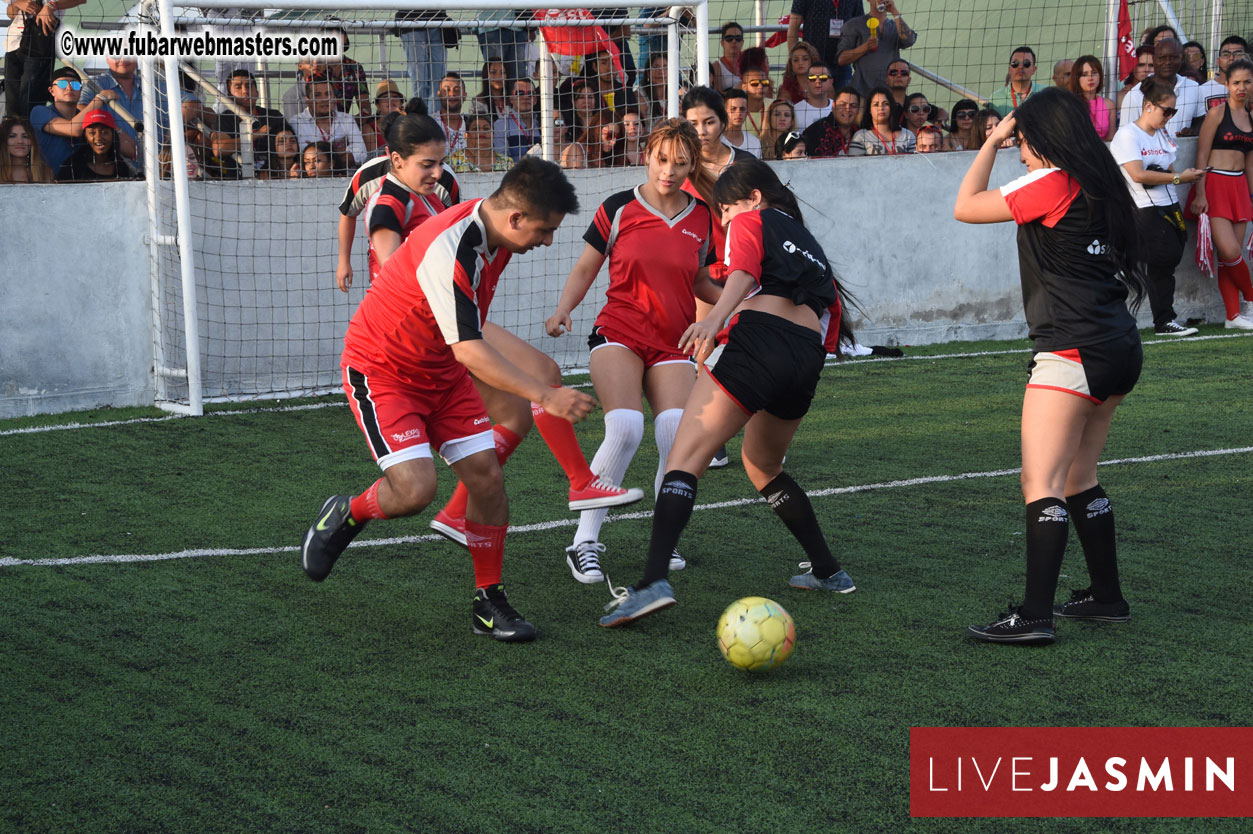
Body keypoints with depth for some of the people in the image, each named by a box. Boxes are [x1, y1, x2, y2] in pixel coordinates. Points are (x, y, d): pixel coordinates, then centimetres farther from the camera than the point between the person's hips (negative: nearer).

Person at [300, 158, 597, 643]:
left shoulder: (494, 236, -5)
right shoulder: (450, 249, -33)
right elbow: (469, 351, -34)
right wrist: (544, 396, -38)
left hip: (441, 371, 8)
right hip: (381, 370, -8)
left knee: (485, 474, -4)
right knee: (415, 489, -21)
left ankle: (489, 603, 8)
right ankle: (346, 515, 12)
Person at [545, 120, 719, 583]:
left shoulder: (702, 219, 6)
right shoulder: (618, 209, -1)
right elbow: (585, 270, 6)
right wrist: (563, 309, -11)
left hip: (672, 345, 3)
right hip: (618, 335, -3)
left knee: (678, 437, -19)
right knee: (625, 430, -25)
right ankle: (585, 542, -15)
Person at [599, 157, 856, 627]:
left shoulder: (750, 223, 16)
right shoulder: (811, 246, 35)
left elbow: (744, 272, -8)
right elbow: (832, 319, 25)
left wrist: (715, 319, -26)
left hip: (757, 340, -7)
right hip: (809, 356, 7)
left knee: (685, 459, -13)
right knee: (763, 469, 29)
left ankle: (654, 581, -32)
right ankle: (828, 572, 30)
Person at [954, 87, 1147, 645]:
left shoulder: (1051, 184, -11)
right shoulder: (1098, 184, 12)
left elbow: (965, 207, -5)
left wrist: (994, 140, 5)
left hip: (1072, 351, -9)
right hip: (1119, 348, 9)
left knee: (1041, 483, -12)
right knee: (1077, 479, 19)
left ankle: (1034, 615, -18)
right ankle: (1106, 596, 24)